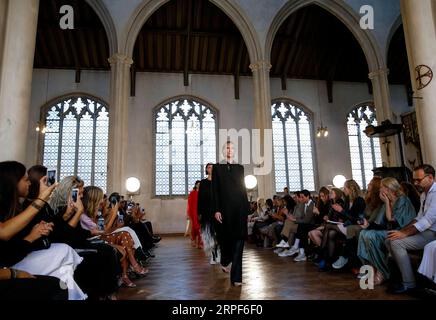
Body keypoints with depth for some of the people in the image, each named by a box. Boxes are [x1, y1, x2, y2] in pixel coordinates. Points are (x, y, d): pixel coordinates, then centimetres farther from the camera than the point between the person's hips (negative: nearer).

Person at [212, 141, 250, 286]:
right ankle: (225, 261, 40)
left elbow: (243, 189, 13)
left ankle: (236, 276, 2)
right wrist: (216, 210, -9)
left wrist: (246, 208, 8)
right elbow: (215, 190, -1)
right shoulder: (217, 167, 5)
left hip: (239, 209, 2)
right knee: (226, 238, 9)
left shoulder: (240, 168, 13)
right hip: (225, 209, -2)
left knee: (239, 240, -2)